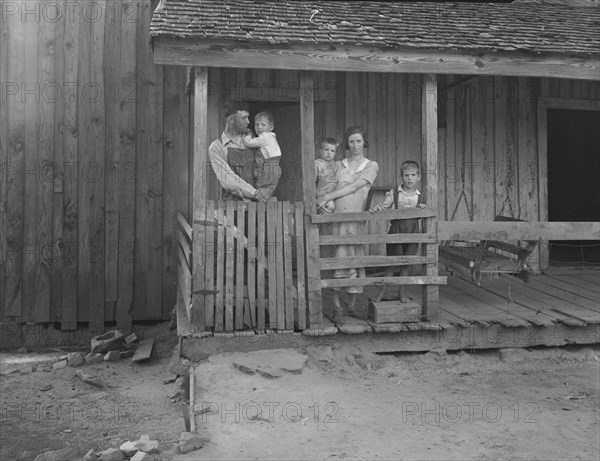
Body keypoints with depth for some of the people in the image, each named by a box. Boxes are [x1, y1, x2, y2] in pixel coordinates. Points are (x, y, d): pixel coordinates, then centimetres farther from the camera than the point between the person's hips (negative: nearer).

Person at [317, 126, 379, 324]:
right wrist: (324, 202, -2)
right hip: (335, 217, 0)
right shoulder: (338, 165, 15)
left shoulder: (371, 166, 9)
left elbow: (354, 187, -4)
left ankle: (352, 305, 15)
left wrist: (328, 196, -10)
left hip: (356, 219, 0)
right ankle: (336, 307, -4)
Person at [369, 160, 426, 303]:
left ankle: (401, 292, 23)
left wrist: (422, 209, -10)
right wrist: (376, 208, -31)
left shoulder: (419, 197, 6)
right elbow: (383, 206, -9)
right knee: (393, 263, 2)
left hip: (412, 232, 2)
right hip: (396, 231, -2)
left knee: (405, 264, 9)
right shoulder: (394, 193, -2)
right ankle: (382, 292, 15)